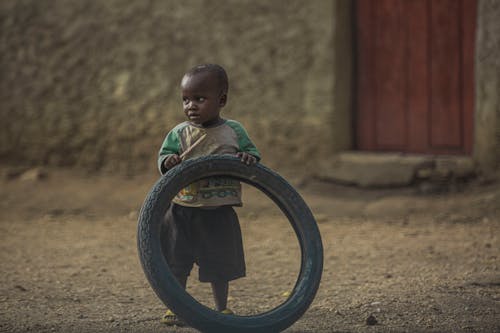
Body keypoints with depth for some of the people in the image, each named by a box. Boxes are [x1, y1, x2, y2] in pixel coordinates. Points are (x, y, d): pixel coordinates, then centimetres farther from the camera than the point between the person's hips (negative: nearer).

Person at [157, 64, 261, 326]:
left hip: (218, 213, 0)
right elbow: (163, 155, -1)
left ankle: (222, 308, 27)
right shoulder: (179, 133, -2)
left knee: (220, 264, 11)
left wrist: (249, 157, -18)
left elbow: (252, 151, 5)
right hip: (183, 211, 0)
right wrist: (169, 162, -24)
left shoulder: (234, 131, -1)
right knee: (176, 261, 3)